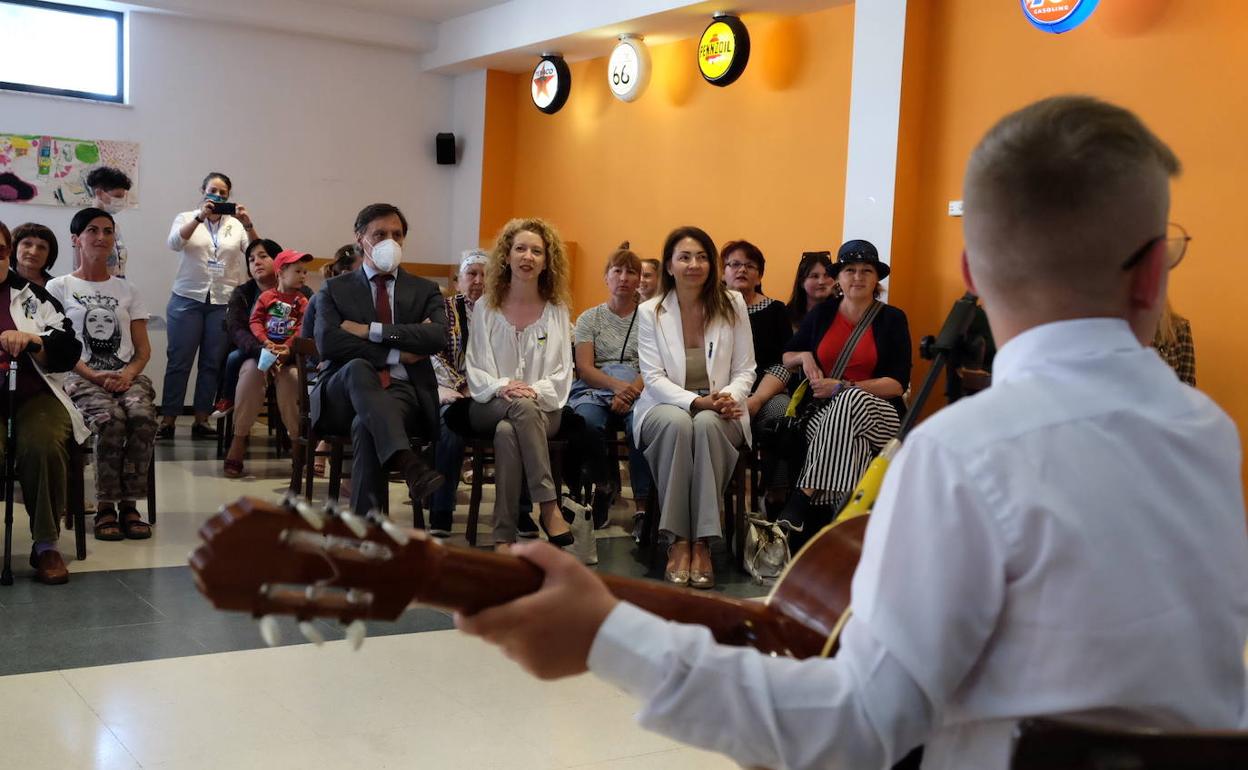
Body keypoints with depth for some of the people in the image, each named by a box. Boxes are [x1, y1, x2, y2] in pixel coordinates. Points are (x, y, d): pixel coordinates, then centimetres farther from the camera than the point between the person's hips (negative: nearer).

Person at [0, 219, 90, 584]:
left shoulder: (32, 295, 12)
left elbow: (68, 351, 6)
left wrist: (32, 340, -15)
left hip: (33, 396, 0)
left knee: (42, 445, -31)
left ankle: (46, 545, -19)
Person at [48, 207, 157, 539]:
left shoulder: (126, 290, 20)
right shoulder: (59, 287, 12)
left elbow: (143, 349, 13)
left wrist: (128, 374, -9)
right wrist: (94, 375, -14)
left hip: (127, 374, 2)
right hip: (82, 376, -2)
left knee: (142, 416, -32)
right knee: (111, 420, -35)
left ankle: (129, 505, -24)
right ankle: (105, 507, -22)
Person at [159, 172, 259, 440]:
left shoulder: (236, 225, 10)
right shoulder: (187, 218, 7)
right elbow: (175, 242, -12)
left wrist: (248, 225, -18)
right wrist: (200, 217, -24)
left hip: (224, 302, 2)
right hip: (188, 299, -2)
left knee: (213, 363, 4)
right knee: (179, 361, -2)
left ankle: (201, 420, 12)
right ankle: (167, 420, 1)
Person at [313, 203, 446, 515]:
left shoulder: (425, 290, 17)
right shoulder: (335, 289, 15)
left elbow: (437, 336, -5)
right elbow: (327, 343, -4)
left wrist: (370, 331, -8)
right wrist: (396, 353, -8)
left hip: (403, 390, 0)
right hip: (346, 393, 0)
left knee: (365, 426, -35)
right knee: (358, 366, -36)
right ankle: (408, 463, -54)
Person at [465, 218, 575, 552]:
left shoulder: (557, 310, 8)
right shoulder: (485, 308, 8)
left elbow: (562, 373, 3)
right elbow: (474, 368, 4)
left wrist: (535, 390, -18)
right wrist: (501, 387, -17)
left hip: (542, 408, 0)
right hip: (490, 406, 0)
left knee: (507, 432, -36)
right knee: (521, 407, -37)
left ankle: (504, 537, -34)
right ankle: (549, 506, -37)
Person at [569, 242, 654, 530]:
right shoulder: (590, 318, 17)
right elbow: (584, 368, 3)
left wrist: (631, 393, -17)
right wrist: (617, 385, -17)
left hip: (637, 390, -1)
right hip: (594, 389, 1)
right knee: (586, 421, -35)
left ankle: (643, 504, -29)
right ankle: (604, 485, -6)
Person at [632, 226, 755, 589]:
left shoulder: (733, 305, 7)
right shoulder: (650, 312, 4)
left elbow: (745, 371, 6)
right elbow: (654, 378, -4)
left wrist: (728, 397, -17)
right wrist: (696, 401, -21)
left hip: (719, 414, 1)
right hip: (666, 407, 0)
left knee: (706, 425, -36)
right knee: (678, 423, -37)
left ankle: (702, 543, -33)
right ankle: (678, 541, -33)